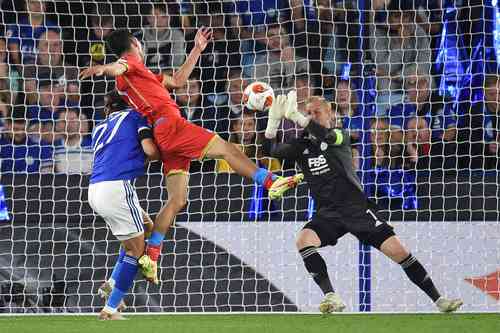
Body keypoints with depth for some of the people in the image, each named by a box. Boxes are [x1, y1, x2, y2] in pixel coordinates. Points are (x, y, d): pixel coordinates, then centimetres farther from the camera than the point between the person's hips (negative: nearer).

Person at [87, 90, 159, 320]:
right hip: (116, 186, -7)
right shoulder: (134, 116, 9)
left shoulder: (100, 128, 28)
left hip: (94, 189, 7)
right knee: (137, 249, 4)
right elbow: (150, 150, -3)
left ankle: (111, 284, 14)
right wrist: (153, 157, 18)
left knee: (146, 227, 24)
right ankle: (110, 309, -3)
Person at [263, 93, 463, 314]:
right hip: (328, 213, 2)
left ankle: (437, 299, -4)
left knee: (397, 250, -12)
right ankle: (331, 296, -29)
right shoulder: (302, 146, 10)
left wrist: (295, 116, -36)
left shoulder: (340, 136, 1)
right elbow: (271, 150, -3)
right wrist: (274, 119, -19)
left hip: (357, 207, -2)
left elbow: (325, 136, -22)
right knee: (304, 239, -29)